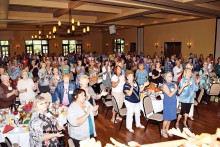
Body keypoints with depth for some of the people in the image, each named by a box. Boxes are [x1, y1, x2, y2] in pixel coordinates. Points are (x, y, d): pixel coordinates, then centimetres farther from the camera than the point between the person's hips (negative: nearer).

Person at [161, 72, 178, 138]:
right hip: (167, 103, -6)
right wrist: (175, 89, -17)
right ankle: (163, 131, 20)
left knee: (170, 118, 14)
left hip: (173, 103, 6)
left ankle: (167, 130, 30)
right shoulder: (165, 85, -13)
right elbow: (169, 95, -19)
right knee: (166, 118, 2)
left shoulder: (173, 84, 5)